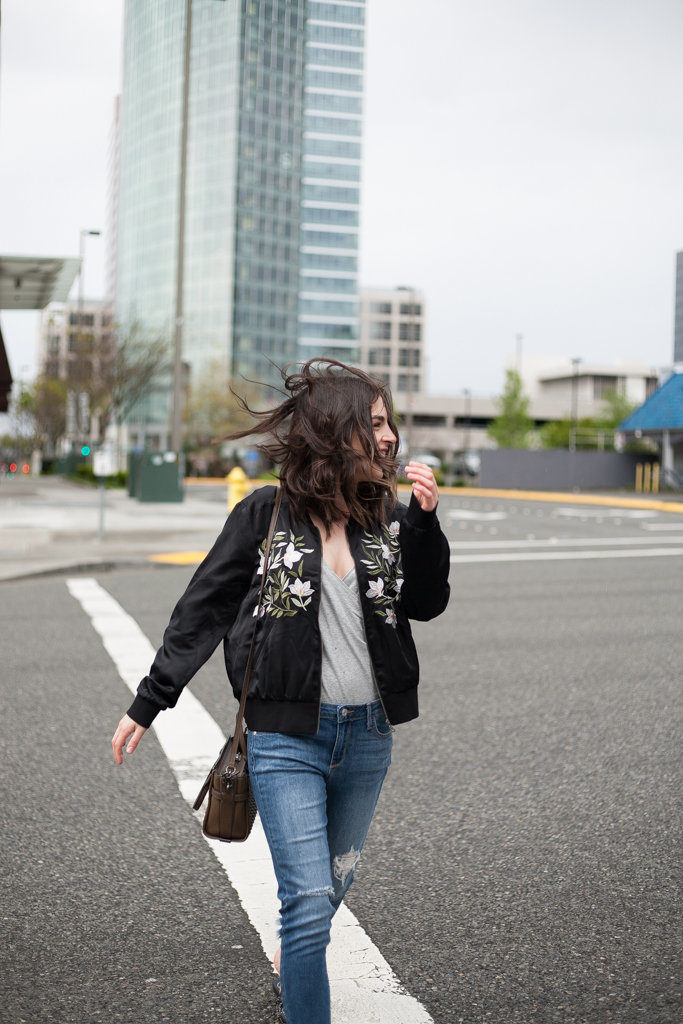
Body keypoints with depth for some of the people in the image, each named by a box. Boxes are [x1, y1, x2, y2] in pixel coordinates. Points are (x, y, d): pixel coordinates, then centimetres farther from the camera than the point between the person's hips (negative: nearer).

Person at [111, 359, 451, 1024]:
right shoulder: (266, 515, -8)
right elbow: (203, 609, -2)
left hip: (367, 733, 5)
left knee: (334, 880, 22)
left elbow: (426, 603, -1)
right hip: (287, 736, -4)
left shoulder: (385, 516, 3)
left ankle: (294, 955, 51)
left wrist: (424, 520, -15)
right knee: (309, 898, -10)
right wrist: (147, 705, 0)